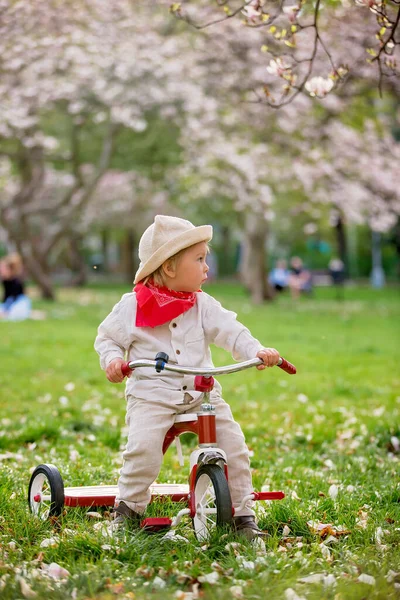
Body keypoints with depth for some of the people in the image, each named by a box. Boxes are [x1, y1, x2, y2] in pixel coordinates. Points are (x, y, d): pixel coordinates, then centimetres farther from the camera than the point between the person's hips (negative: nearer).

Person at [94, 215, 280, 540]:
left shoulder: (203, 305, 7)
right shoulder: (133, 307, 1)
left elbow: (230, 330, -4)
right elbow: (107, 338, 11)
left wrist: (257, 350, -22)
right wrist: (112, 359, -11)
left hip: (201, 393, 3)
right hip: (151, 393, -3)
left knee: (233, 443, -11)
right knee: (144, 446, -28)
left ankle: (243, 515, 3)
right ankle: (128, 508, -6)